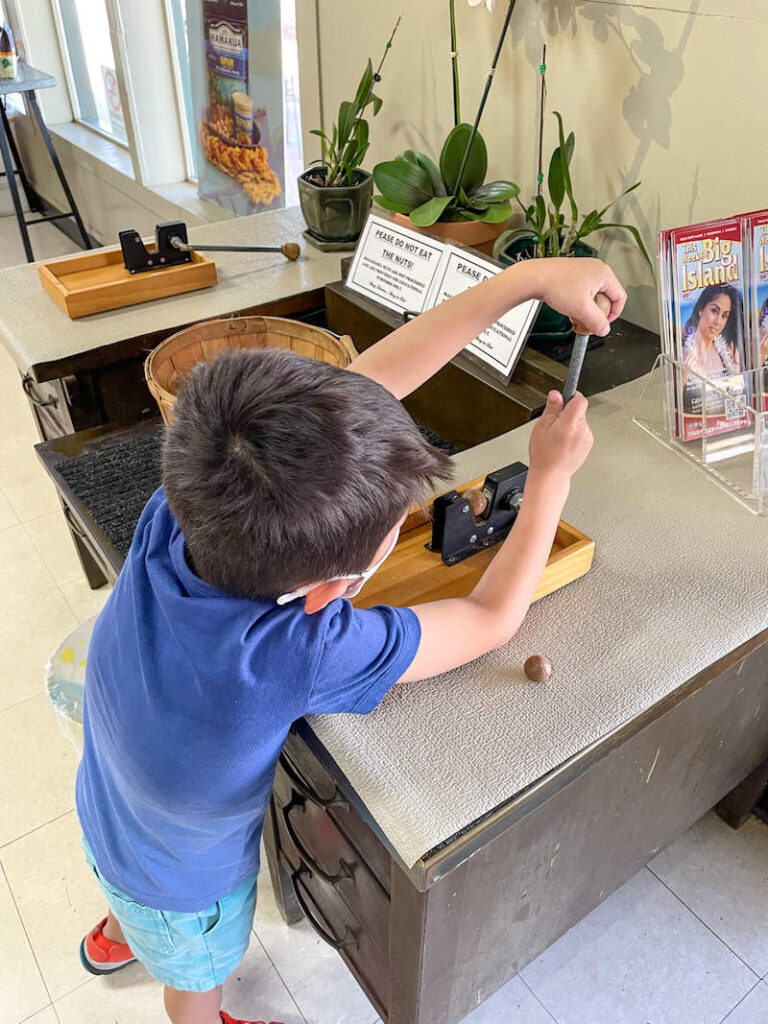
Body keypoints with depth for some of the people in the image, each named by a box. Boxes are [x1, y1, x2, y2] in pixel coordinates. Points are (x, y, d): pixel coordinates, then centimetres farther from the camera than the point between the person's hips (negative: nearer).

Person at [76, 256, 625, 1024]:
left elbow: (361, 385, -30)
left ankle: (115, 937, 72)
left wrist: (527, 277, -26)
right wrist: (551, 473, -19)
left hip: (105, 814, 5)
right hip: (186, 881, -5)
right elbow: (493, 618, -31)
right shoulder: (300, 653, -49)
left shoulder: (174, 519, -35)